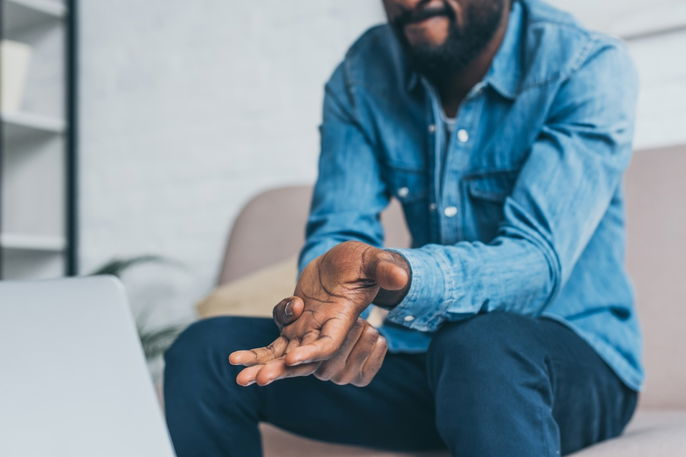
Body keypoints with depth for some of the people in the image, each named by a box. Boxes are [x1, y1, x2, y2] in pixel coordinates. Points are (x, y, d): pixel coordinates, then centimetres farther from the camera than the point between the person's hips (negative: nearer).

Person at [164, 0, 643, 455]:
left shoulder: (589, 67, -14)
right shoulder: (362, 74, 0)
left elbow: (537, 263, -26)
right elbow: (337, 232, -7)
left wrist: (395, 275, -45)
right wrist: (321, 305, -31)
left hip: (575, 356, -4)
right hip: (421, 351, 4)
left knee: (482, 348, -40)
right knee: (204, 352, -12)